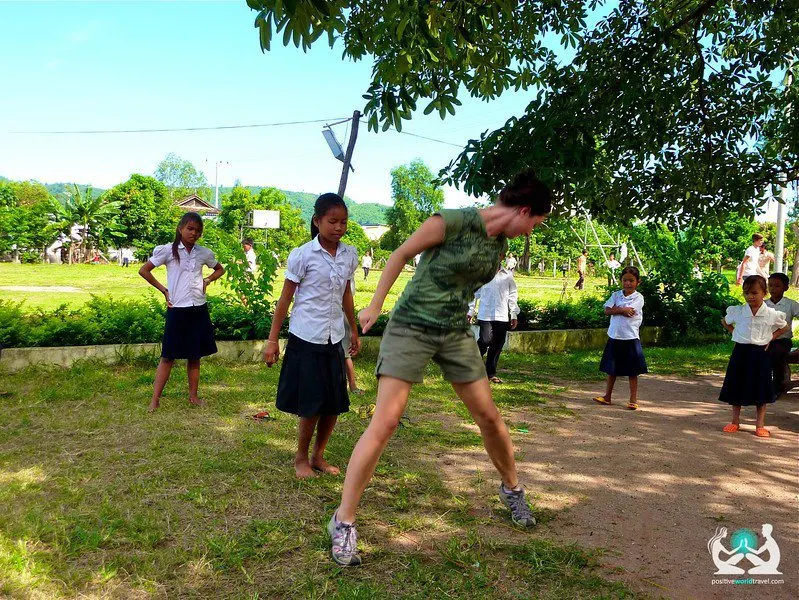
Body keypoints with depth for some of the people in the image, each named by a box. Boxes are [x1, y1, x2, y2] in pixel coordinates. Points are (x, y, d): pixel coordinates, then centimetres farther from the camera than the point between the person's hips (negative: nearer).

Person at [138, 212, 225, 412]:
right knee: (168, 356, 0)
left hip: (199, 310, 4)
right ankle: (155, 399, 6)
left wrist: (207, 280, 5)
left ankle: (193, 395, 22)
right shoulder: (168, 250, -4)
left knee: (195, 355, 11)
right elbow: (144, 270, -1)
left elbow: (220, 269, 23)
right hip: (177, 310, -3)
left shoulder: (204, 253, 6)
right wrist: (163, 290, -3)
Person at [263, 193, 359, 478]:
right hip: (306, 337, -5)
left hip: (334, 338, 5)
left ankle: (318, 455, 28)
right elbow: (286, 297, -5)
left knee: (334, 403, 8)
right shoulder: (302, 255, -10)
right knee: (311, 404, 1)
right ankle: (301, 457, 23)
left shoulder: (349, 255, 4)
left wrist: (353, 331, 21)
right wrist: (272, 339, -6)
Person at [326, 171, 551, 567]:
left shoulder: (499, 245, 6)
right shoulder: (452, 222, -17)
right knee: (384, 423, -12)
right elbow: (400, 256, -7)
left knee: (489, 417, 11)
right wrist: (375, 305, -2)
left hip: (456, 333, 7)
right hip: (411, 328, -6)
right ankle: (343, 522, -2)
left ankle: (512, 489, 36)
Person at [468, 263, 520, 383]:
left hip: (502, 317, 3)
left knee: (497, 345, 5)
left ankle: (491, 373, 16)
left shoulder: (508, 276, 10)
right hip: (485, 316, -3)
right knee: (485, 341, -14)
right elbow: (474, 293, 9)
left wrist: (514, 315, 11)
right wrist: (470, 311, 6)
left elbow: (512, 296, 14)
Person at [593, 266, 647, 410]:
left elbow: (629, 312, -16)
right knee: (611, 369, 12)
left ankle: (633, 400, 11)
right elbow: (607, 310, -4)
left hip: (631, 338, -4)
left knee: (632, 371, 3)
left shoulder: (638, 297, -4)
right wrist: (623, 309, -12)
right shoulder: (616, 295, 7)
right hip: (614, 337, 4)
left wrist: (616, 309, -3)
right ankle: (607, 396, 22)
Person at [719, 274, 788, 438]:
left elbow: (784, 327, 13)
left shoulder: (771, 314, -3)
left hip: (760, 353, -1)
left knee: (761, 390, 3)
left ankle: (760, 425, 12)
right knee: (736, 387, 5)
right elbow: (725, 322, 18)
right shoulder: (737, 312, -2)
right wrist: (735, 333, 5)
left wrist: (770, 338, 2)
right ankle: (735, 421, 18)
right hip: (741, 352, 1)